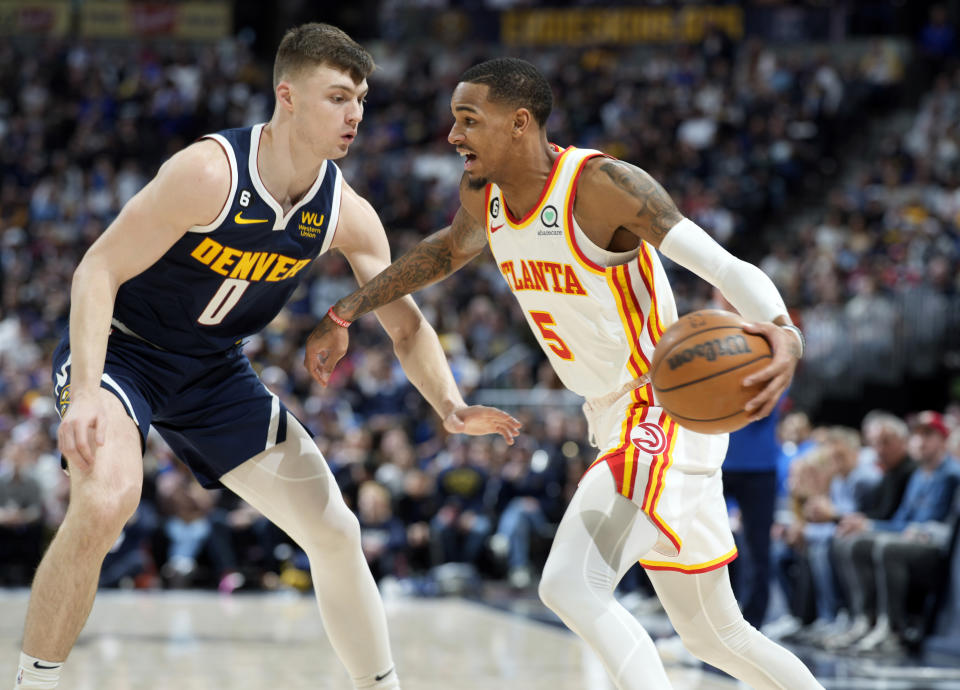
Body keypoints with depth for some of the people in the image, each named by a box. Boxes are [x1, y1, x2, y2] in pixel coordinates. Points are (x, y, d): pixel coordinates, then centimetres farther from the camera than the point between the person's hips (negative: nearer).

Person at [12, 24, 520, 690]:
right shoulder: (209, 173, -28)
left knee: (336, 531, 4)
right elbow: (98, 271, -26)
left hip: (214, 370, 6)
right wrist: (85, 395, -37)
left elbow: (406, 324, -1)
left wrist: (451, 407, -20)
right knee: (106, 502, -33)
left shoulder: (347, 215, -9)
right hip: (119, 347, -6)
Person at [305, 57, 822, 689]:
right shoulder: (483, 193, 2)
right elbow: (452, 248, 26)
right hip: (617, 419, 9)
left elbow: (731, 270, -28)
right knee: (713, 635, 17)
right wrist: (344, 314, 20)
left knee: (571, 586, -25)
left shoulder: (602, 184, -22)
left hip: (666, 411, -9)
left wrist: (785, 333, -48)